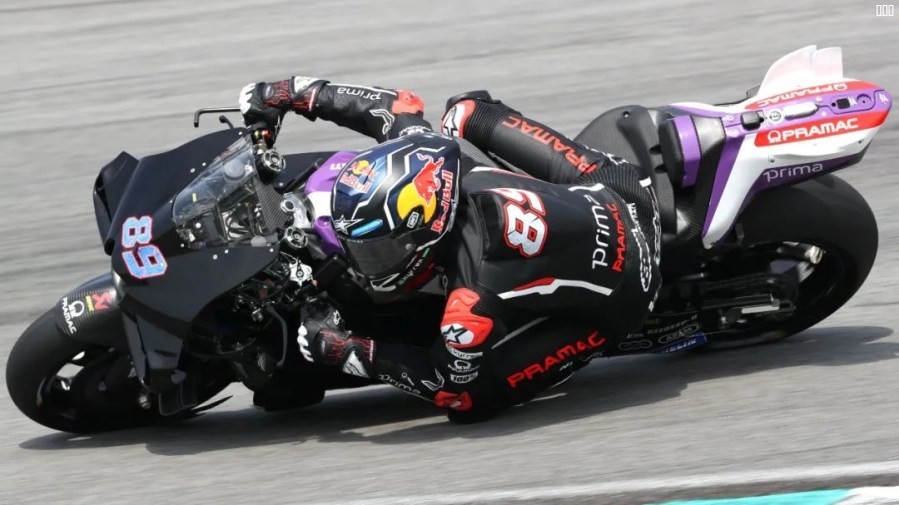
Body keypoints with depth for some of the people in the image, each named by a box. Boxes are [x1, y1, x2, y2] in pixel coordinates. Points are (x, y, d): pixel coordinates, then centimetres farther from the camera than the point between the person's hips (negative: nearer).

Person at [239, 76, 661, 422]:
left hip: (614, 296, -7)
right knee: (466, 113, 12)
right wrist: (290, 94, 2)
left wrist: (346, 351, -19)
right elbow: (400, 106, 1)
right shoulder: (426, 157, -20)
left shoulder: (475, 299, -38)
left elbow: (459, 393, -20)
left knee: (477, 392, -14)